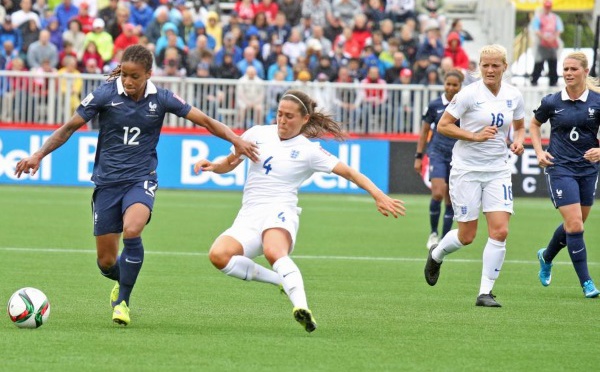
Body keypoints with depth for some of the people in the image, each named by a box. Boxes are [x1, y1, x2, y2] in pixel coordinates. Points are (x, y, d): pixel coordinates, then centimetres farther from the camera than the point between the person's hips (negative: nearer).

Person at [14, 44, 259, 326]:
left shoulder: (161, 99, -5)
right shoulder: (104, 95, -8)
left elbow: (204, 120, 1)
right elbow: (69, 128, -1)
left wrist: (235, 140, -11)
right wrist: (38, 155, -10)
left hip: (141, 179, -1)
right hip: (107, 183, 1)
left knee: (131, 231, -31)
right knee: (106, 262, 1)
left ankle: (122, 301, -14)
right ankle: (123, 281, 40)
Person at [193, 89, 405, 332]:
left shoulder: (309, 151, 4)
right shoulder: (257, 134, 14)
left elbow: (348, 172, 0)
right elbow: (229, 163, 26)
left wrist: (378, 196, -12)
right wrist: (212, 166, 3)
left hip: (280, 212, -4)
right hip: (248, 217, 4)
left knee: (274, 252, -40)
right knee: (218, 255, -27)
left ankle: (302, 308, -56)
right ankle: (280, 280, -10)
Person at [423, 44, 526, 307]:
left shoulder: (514, 96, 3)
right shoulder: (469, 94, -11)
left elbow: (519, 126, 19)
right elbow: (442, 126, -8)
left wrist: (519, 141, -3)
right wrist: (474, 135, -19)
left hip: (498, 169, 3)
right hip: (467, 169, -3)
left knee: (500, 231, -12)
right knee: (466, 236, 2)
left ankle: (485, 292, -3)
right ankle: (436, 254, 37)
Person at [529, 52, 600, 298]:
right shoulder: (552, 102, -5)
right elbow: (534, 124, 13)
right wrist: (539, 152, 0)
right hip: (560, 168, -3)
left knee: (575, 225, 14)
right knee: (574, 224, -13)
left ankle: (546, 257, 44)